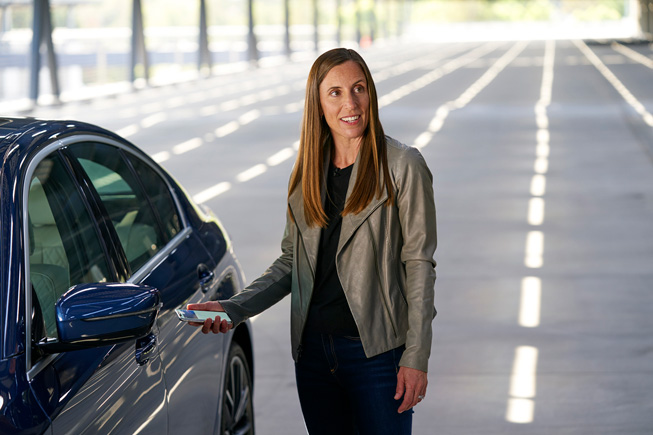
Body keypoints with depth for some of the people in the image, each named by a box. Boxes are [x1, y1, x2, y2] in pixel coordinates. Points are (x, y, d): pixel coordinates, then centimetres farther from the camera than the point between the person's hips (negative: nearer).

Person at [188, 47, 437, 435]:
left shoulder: (403, 166, -6)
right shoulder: (307, 174, 9)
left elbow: (419, 264, -7)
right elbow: (291, 263, 14)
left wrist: (416, 357, -11)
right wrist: (234, 308, 0)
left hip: (376, 351, -4)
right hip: (313, 350, 5)